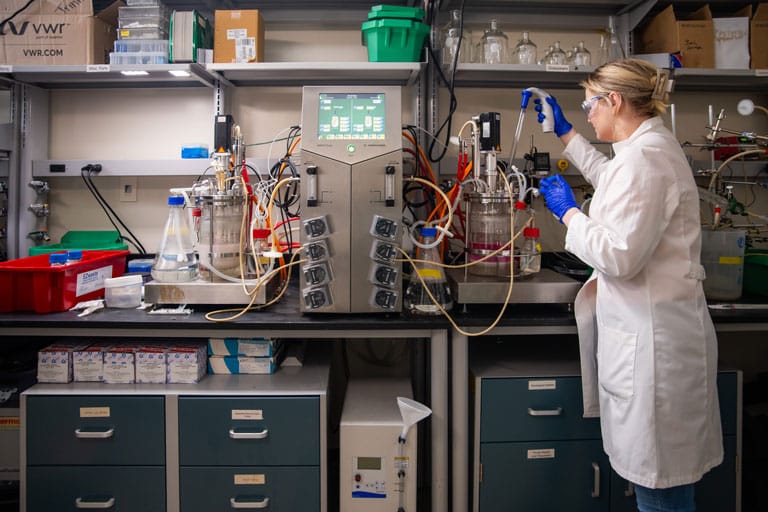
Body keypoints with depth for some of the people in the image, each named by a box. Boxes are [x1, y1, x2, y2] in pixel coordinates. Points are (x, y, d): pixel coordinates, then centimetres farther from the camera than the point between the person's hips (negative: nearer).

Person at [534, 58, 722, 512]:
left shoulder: (644, 158, -20)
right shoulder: (653, 144, 12)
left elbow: (618, 255, -25)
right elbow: (610, 178, 34)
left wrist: (568, 211, -10)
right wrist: (564, 132, 36)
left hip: (652, 338, -10)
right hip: (649, 326, 10)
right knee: (657, 470, 20)